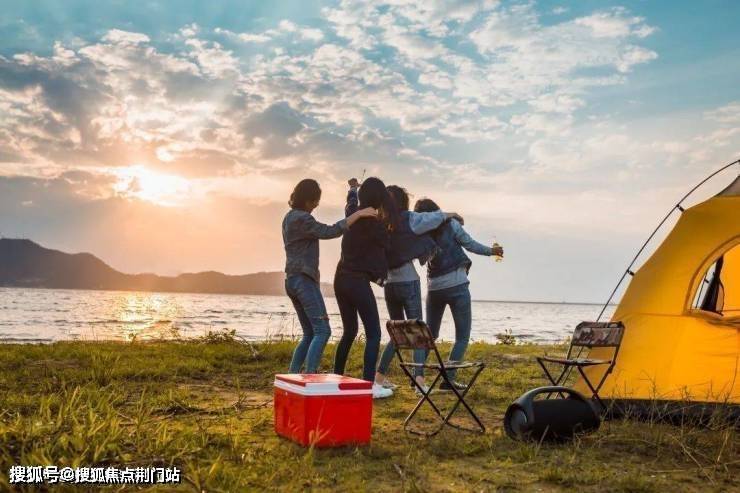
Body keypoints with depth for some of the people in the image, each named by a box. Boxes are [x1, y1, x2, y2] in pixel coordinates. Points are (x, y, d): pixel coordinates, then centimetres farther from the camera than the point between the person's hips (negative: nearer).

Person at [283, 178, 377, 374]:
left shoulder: (290, 217, 17)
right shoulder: (302, 218, -13)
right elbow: (330, 231, -22)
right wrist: (358, 214, -22)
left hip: (293, 280, 10)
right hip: (304, 279, -10)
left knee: (310, 333, 12)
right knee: (322, 331, -13)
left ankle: (292, 376, 10)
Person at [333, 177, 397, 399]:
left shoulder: (352, 213, 6)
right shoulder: (374, 223, -15)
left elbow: (351, 201, 31)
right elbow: (386, 243, 3)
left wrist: (353, 187, 52)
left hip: (341, 279, 8)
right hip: (358, 281, -8)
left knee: (349, 331, 20)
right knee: (373, 333, -1)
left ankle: (336, 379, 27)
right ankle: (369, 385, -6)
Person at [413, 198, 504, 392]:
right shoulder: (450, 224, -5)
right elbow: (471, 245, -1)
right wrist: (492, 250, 13)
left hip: (434, 288, 5)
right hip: (457, 286, -4)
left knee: (429, 333, 18)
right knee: (463, 336, 4)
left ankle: (418, 375, 6)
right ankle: (448, 379, -3)